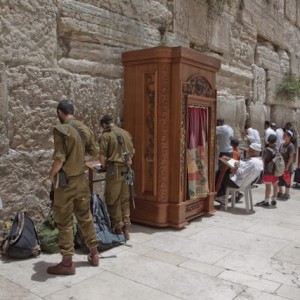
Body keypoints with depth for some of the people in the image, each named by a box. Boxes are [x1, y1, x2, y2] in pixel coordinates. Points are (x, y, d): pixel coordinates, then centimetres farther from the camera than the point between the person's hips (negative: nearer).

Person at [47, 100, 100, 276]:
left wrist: (52, 174, -4)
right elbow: (94, 152, 13)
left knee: (65, 222, 3)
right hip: (81, 179, 7)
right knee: (85, 217, 17)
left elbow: (59, 159, -21)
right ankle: (94, 254, 27)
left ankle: (67, 263, 12)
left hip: (66, 182, -6)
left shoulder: (61, 129, -16)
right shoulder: (85, 129, 4)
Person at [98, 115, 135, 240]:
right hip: (126, 169, 6)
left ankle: (118, 229, 9)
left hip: (114, 170, -6)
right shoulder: (126, 133, 12)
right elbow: (132, 152, 16)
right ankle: (125, 229, 14)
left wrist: (104, 166, 8)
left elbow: (101, 156, -10)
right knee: (125, 200, 13)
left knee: (113, 200, 5)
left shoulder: (105, 135, -5)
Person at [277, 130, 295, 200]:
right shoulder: (282, 144, 7)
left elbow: (291, 157, -18)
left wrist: (287, 166, -20)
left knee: (287, 181, 5)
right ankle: (280, 192, 31)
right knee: (280, 180, 16)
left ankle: (287, 194, 17)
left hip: (287, 167, -7)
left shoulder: (290, 146, -15)